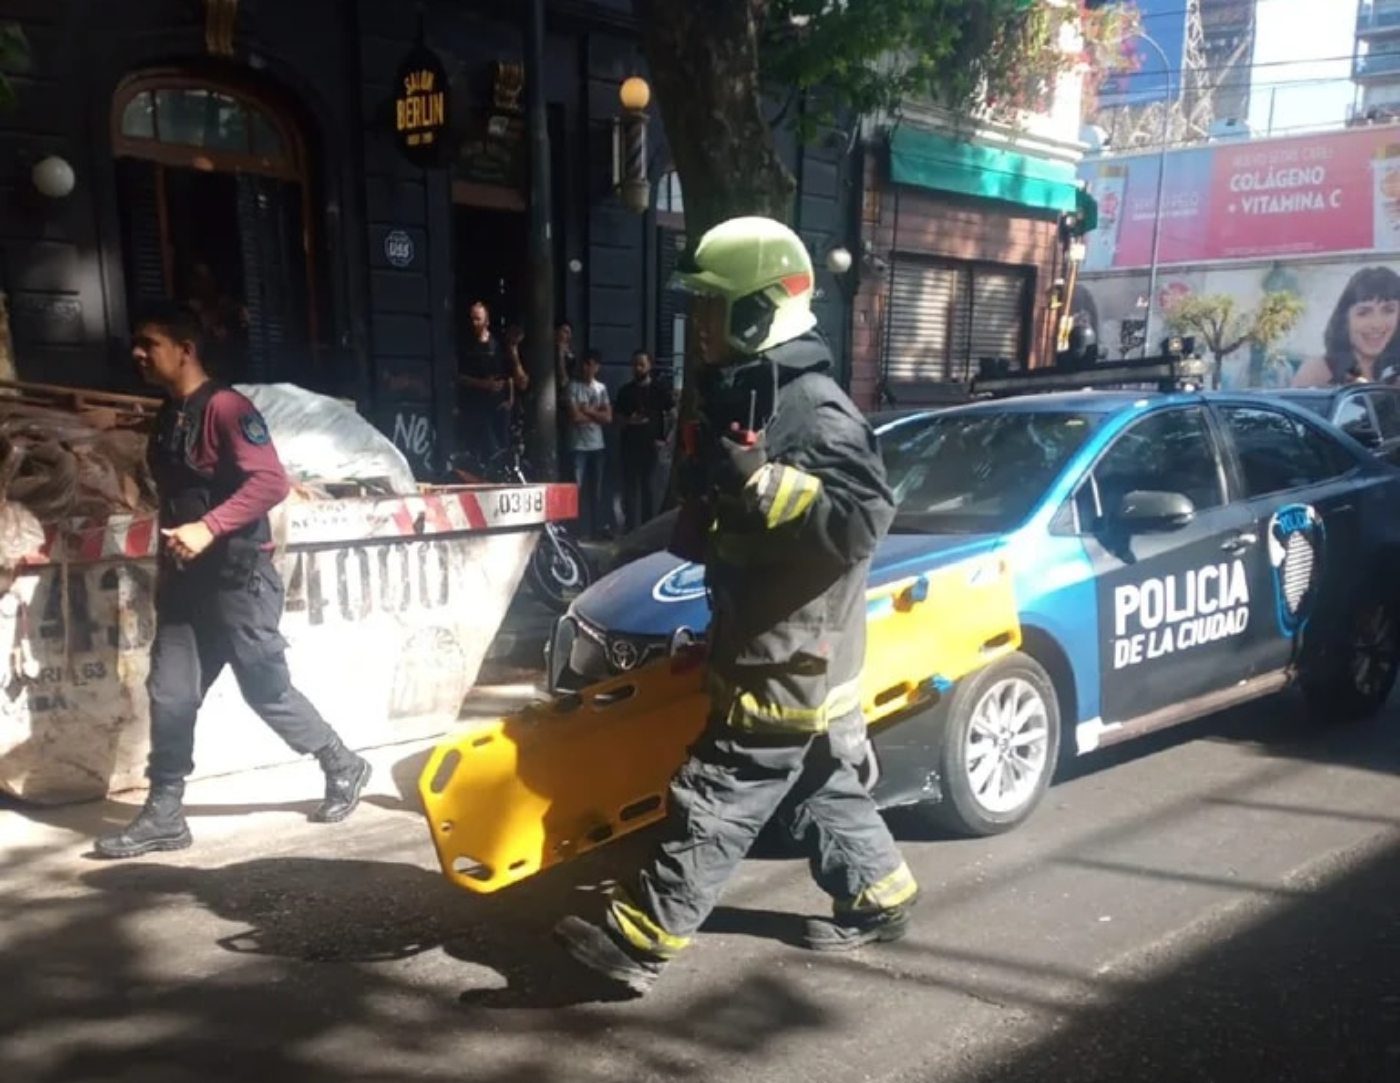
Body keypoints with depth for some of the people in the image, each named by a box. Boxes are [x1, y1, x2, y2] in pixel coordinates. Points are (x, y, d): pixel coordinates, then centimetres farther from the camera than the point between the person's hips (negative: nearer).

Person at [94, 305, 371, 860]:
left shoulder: (225, 407, -14)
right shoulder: (167, 416, 13)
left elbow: (271, 482, -24)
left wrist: (208, 529, -30)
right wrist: (168, 557, 20)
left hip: (238, 578, -8)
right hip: (185, 580, 8)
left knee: (266, 690, 1)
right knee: (169, 694, 5)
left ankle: (344, 768, 20)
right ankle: (163, 815, 13)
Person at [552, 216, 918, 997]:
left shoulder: (815, 411, -19)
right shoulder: (745, 398, 12)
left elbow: (863, 519, -30)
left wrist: (758, 480, -34)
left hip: (792, 654, -10)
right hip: (772, 645, 10)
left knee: (715, 800, -4)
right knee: (820, 788, 21)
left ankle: (636, 941, 4)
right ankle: (880, 896, 37)